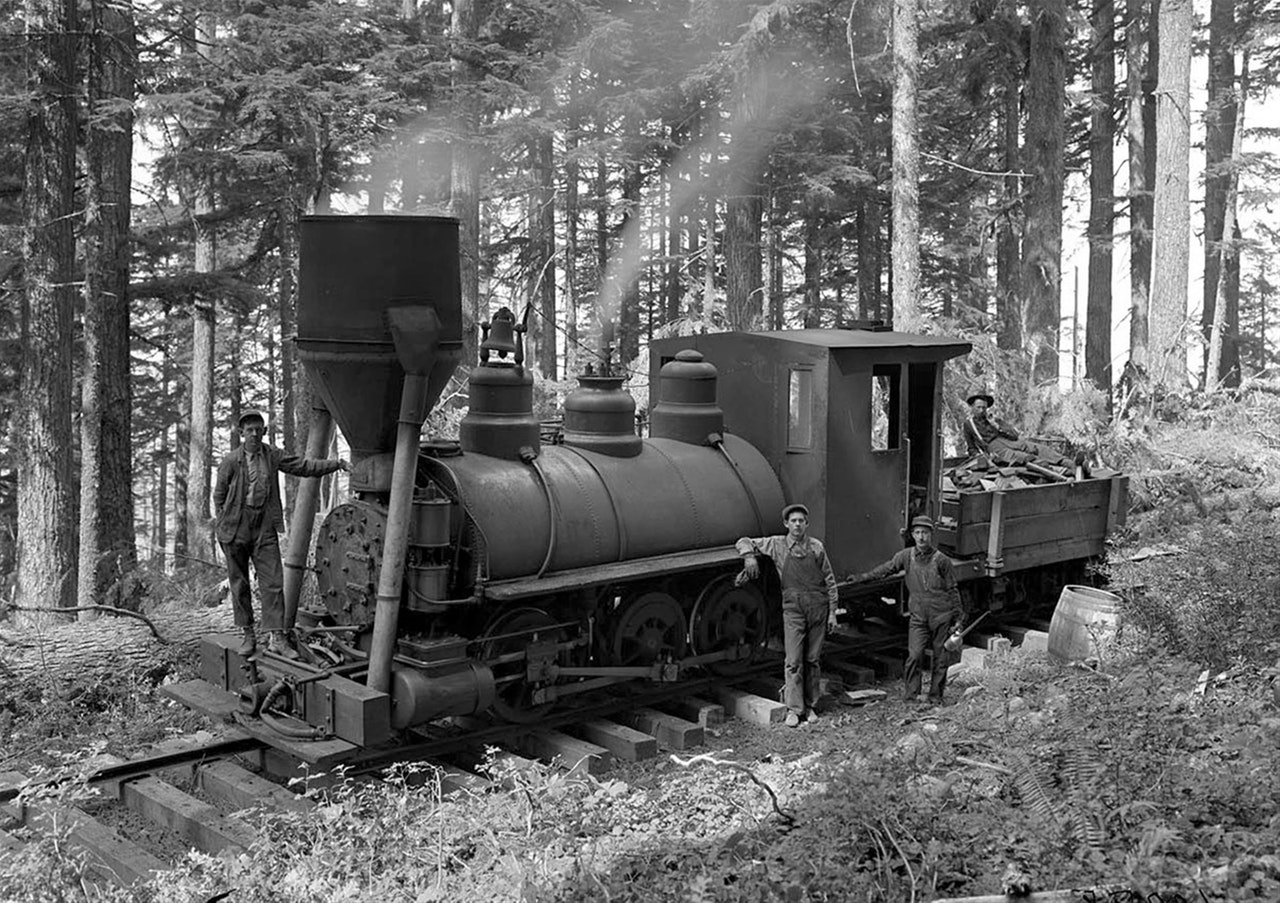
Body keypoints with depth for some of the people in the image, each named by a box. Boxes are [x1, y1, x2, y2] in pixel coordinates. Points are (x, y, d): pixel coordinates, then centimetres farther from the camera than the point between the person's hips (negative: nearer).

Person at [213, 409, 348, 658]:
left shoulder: (273, 456, 5)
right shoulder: (230, 461, -2)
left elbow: (304, 466, 5)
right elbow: (219, 495, 4)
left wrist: (336, 464, -5)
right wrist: (221, 526, -2)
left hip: (265, 528, 2)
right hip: (236, 528, -2)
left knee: (272, 583, -4)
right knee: (239, 584, 5)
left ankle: (276, 637, -3)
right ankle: (248, 635, 16)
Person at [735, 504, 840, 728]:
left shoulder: (816, 547, 3)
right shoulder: (777, 545, 2)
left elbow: (829, 579, 8)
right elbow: (744, 542, 9)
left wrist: (832, 611, 4)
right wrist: (750, 556, -12)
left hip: (817, 608, 1)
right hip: (792, 609, -1)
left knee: (812, 660, 7)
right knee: (794, 661, -5)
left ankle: (811, 706, 16)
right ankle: (794, 709, 0)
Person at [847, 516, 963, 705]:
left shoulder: (941, 560, -6)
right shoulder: (906, 556, 0)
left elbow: (952, 590, 1)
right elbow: (886, 568, 10)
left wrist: (958, 617, 1)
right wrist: (863, 577, 3)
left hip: (941, 616, -1)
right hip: (918, 617, 1)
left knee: (940, 657, 6)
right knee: (914, 655, -9)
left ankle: (936, 696, 19)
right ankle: (910, 695, 0)